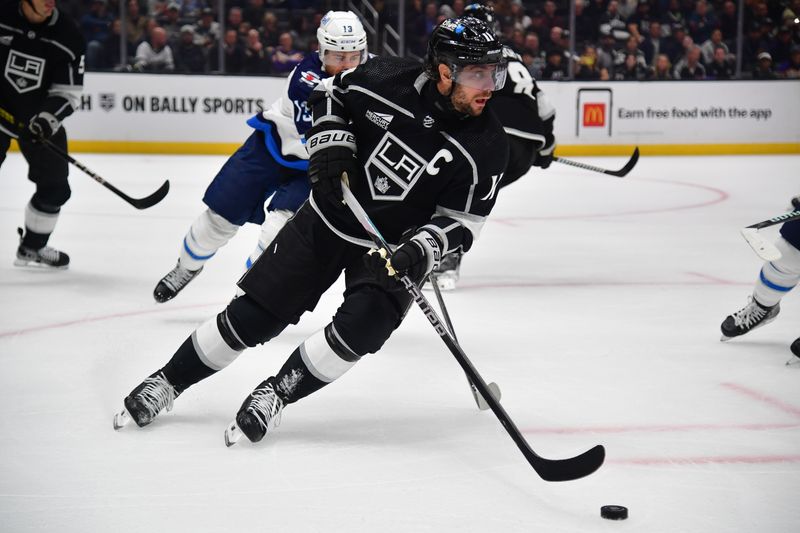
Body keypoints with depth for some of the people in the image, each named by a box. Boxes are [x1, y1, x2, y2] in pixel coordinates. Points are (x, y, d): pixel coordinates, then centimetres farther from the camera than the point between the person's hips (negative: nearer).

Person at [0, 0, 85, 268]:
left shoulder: (68, 36, -11)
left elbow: (69, 92, -9)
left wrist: (50, 116, -26)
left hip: (41, 119, 3)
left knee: (55, 188, 6)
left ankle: (32, 247, 28)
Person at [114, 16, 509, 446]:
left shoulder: (487, 148, -19)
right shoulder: (387, 80, -18)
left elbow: (462, 223, -13)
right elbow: (329, 94, 2)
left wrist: (419, 253, -29)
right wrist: (330, 144, -13)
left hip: (392, 246, 0)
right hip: (329, 219, 1)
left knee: (362, 326, -25)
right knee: (252, 315, 1)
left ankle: (276, 393, -3)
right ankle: (168, 382, 20)